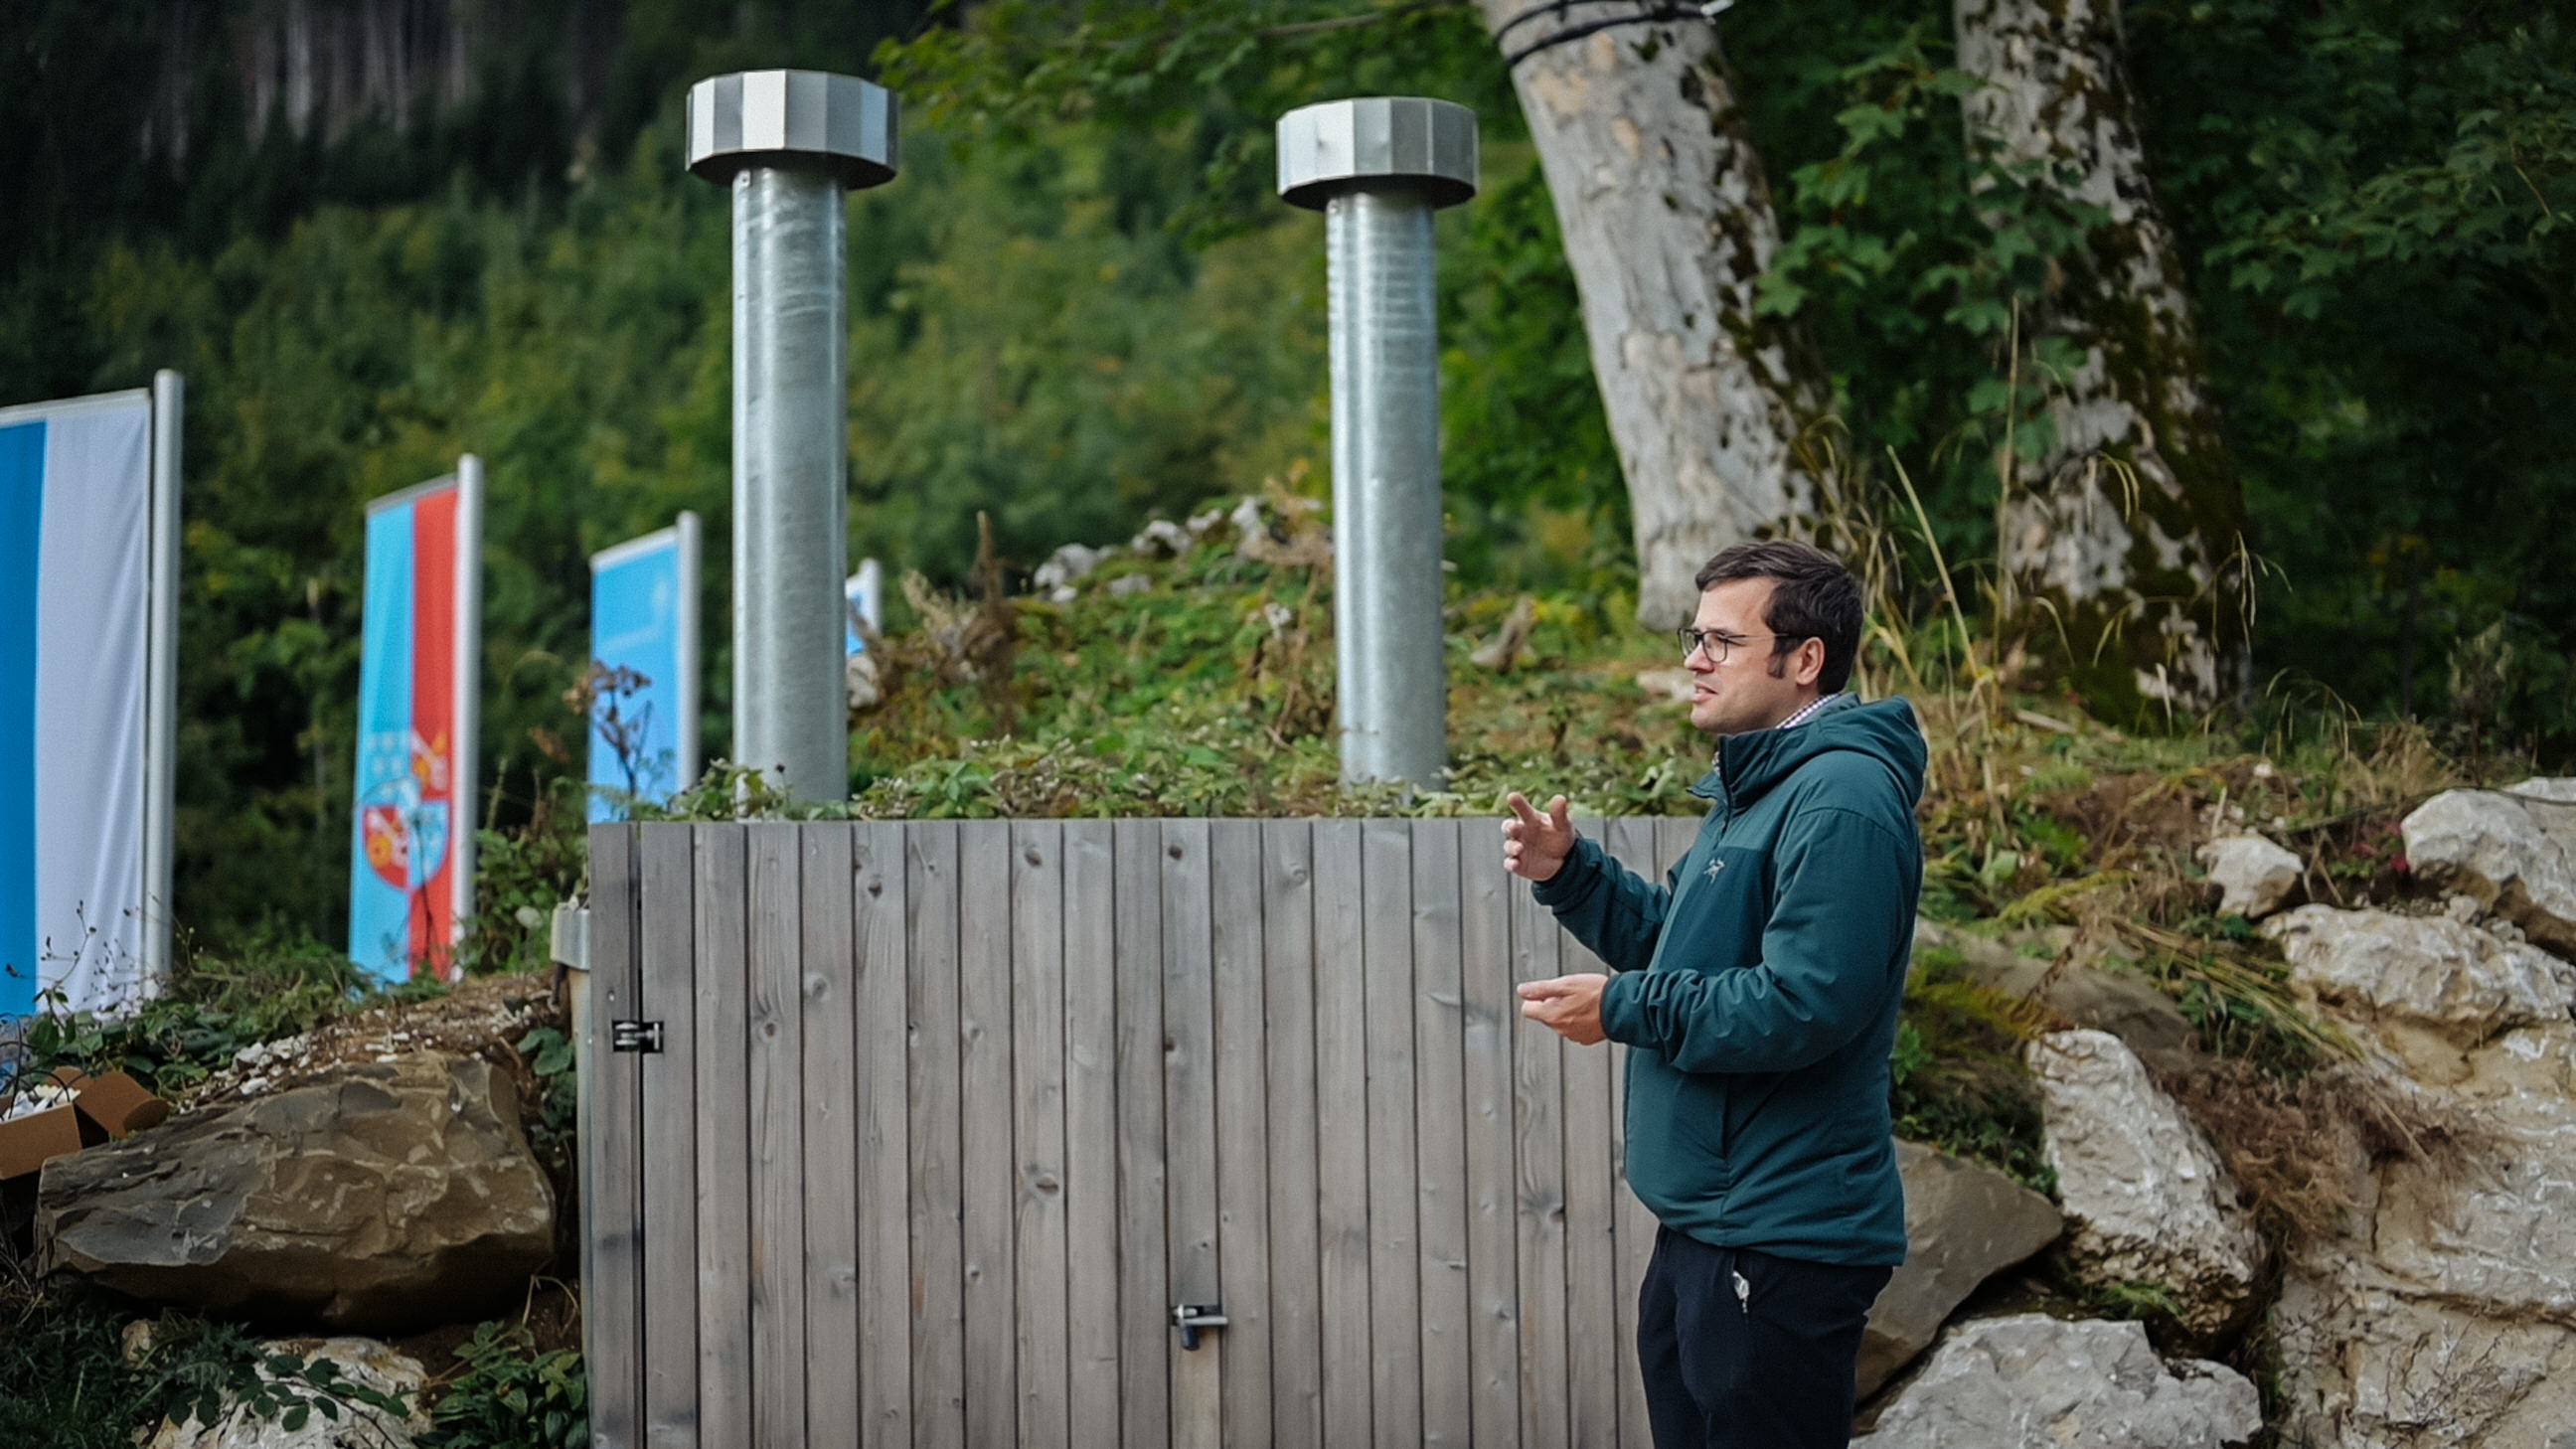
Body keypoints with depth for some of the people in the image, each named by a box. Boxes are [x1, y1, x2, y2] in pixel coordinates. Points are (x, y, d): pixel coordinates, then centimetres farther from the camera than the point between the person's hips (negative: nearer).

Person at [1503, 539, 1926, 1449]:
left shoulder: (1841, 800, -19)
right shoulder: (1754, 788, 16)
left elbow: (1802, 1005, -27)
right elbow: (1679, 944, 23)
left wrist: (1623, 1008, -18)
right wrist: (1568, 873, 7)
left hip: (1781, 1245, -11)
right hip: (1703, 1229, 11)